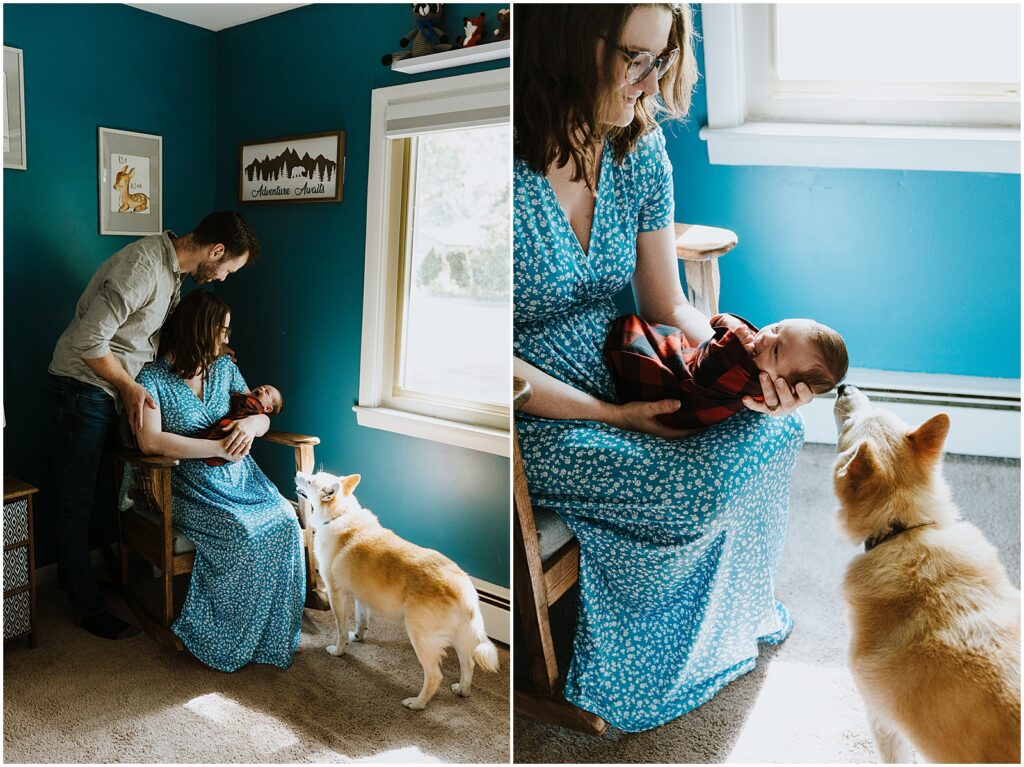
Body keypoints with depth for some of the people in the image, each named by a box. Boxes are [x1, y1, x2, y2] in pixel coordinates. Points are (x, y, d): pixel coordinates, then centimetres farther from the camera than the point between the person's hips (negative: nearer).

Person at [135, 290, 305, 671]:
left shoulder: (224, 366, 11)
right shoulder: (153, 378, -6)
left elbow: (263, 417, 13)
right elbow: (150, 441, -20)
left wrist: (250, 423, -11)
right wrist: (218, 447, -20)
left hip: (239, 476, 5)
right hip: (192, 487, -5)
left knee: (285, 522, -22)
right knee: (242, 533, -30)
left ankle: (275, 634, -7)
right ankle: (227, 640, -9)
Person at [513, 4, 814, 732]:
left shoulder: (639, 151, 0)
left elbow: (668, 304, 4)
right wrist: (613, 417, -20)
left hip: (622, 382, 7)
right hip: (538, 418, -6)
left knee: (775, 430, -12)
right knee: (706, 484, -21)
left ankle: (739, 611, 17)